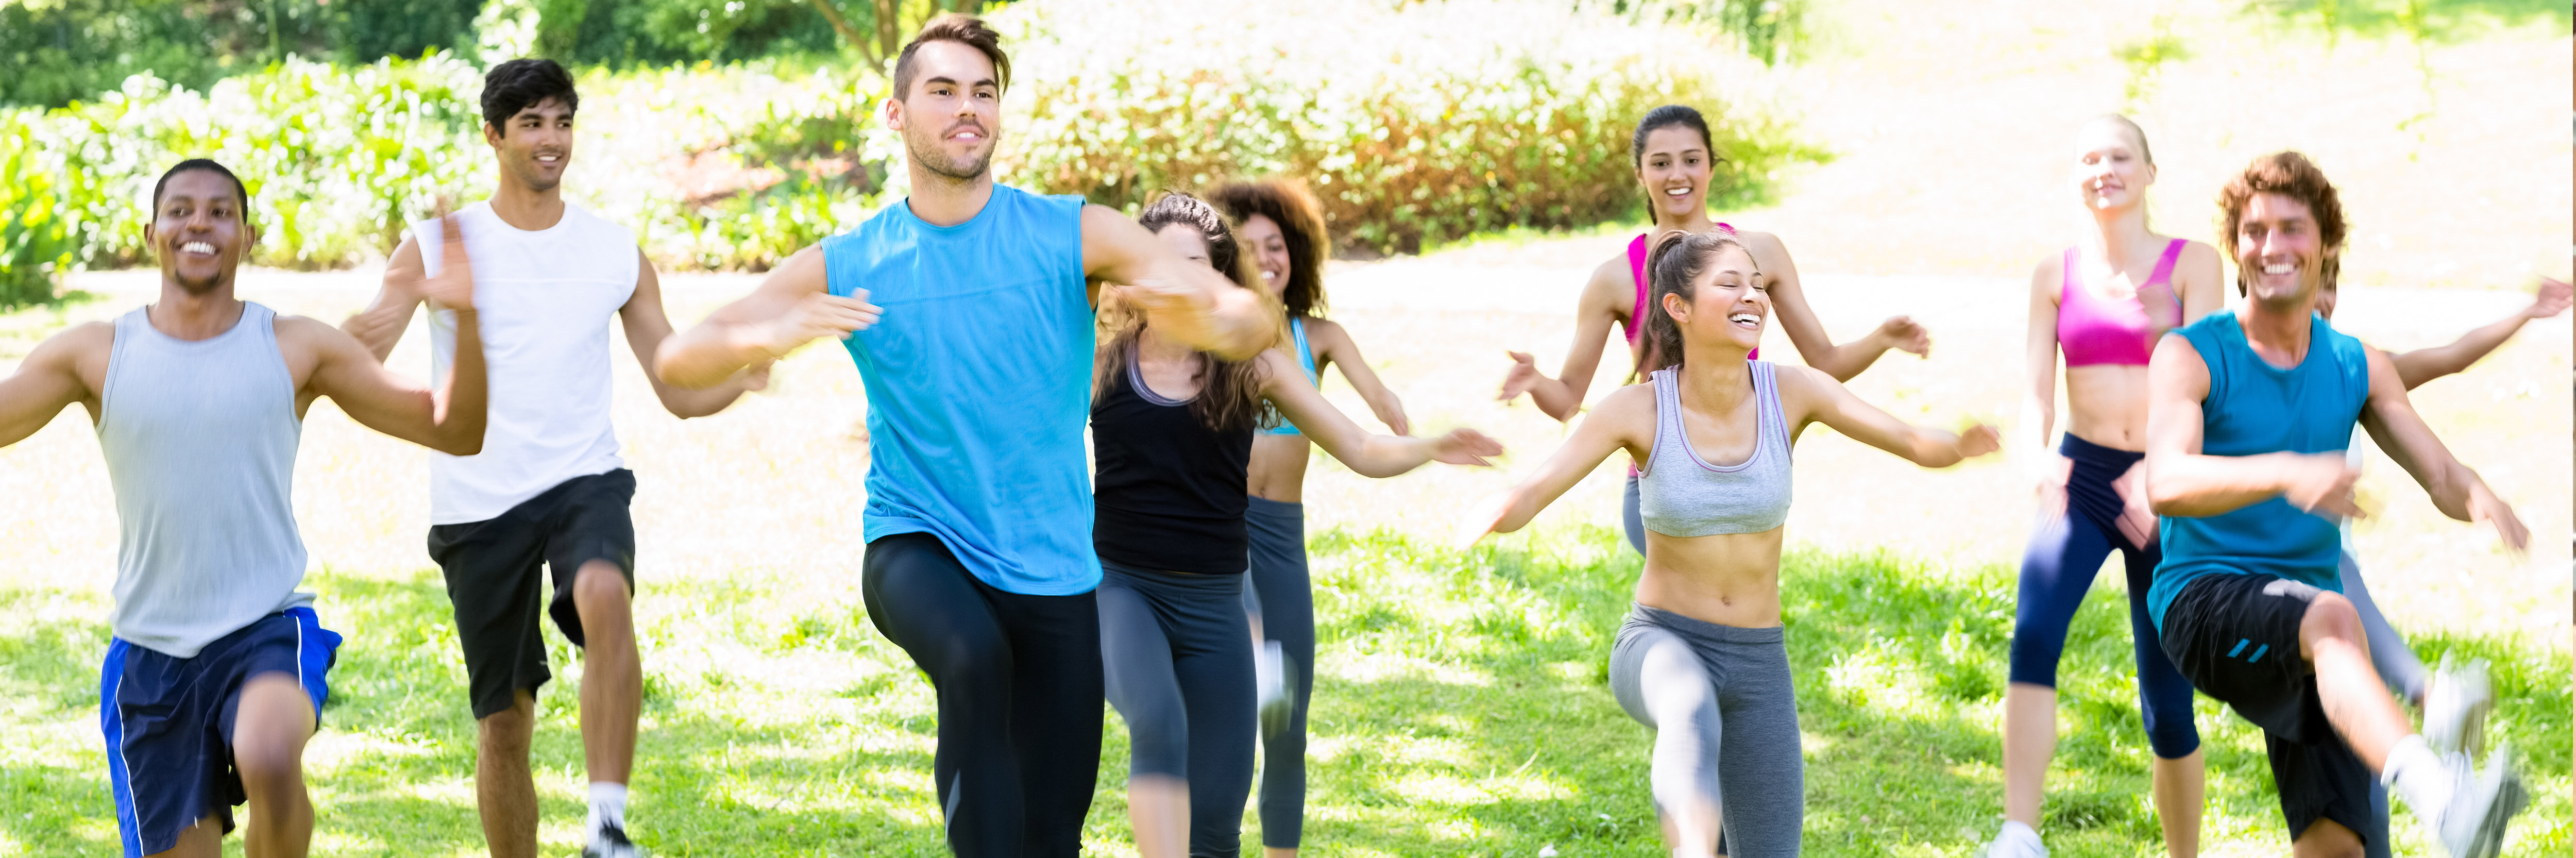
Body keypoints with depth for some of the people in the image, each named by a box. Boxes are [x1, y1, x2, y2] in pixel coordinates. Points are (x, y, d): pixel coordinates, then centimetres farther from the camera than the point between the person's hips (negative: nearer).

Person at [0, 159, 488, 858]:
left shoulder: (298, 349, 1)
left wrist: (465, 321, -15)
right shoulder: (96, 354, 2)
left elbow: (455, 431, 1)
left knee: (269, 759, -34)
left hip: (269, 629, -2)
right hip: (150, 648, 2)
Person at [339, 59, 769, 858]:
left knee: (605, 596, -34)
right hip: (477, 505, 1)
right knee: (503, 722, 4)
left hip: (585, 482, 0)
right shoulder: (437, 245, 3)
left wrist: (745, 373, -12)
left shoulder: (617, 252, 8)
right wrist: (358, 334, -32)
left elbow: (681, 392, 9)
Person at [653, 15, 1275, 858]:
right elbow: (678, 360, -3)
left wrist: (1207, 315, -34)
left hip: (1052, 569, 1)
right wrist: (770, 337, -25)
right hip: (914, 544, -1)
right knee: (974, 658, -36)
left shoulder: (1075, 236, -2)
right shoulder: (843, 268, 1)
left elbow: (1255, 324, -9)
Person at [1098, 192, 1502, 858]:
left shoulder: (1251, 367, 2)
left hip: (1213, 604, 3)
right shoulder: (1102, 364, -1)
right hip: (1120, 586, -3)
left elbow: (1363, 452, 3)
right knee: (1159, 726, -34)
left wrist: (1430, 449, -13)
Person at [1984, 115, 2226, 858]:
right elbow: (2037, 393, 3)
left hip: (2166, 495, -1)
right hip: (2080, 481, 1)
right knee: (2034, 630, -28)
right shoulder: (2056, 275, 8)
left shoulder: (2192, 264, 0)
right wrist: (2036, 462, -20)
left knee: (2166, 705, 3)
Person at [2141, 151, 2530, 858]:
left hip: (2305, 640, 6)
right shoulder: (2191, 356, -2)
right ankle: (2439, 794, -65)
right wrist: (2285, 474, -37)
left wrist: (2480, 500, -19)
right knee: (2332, 617, -38)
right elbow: (2166, 485, -19)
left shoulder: (2360, 369, 14)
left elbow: (2442, 477, 8)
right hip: (2202, 602, -6)